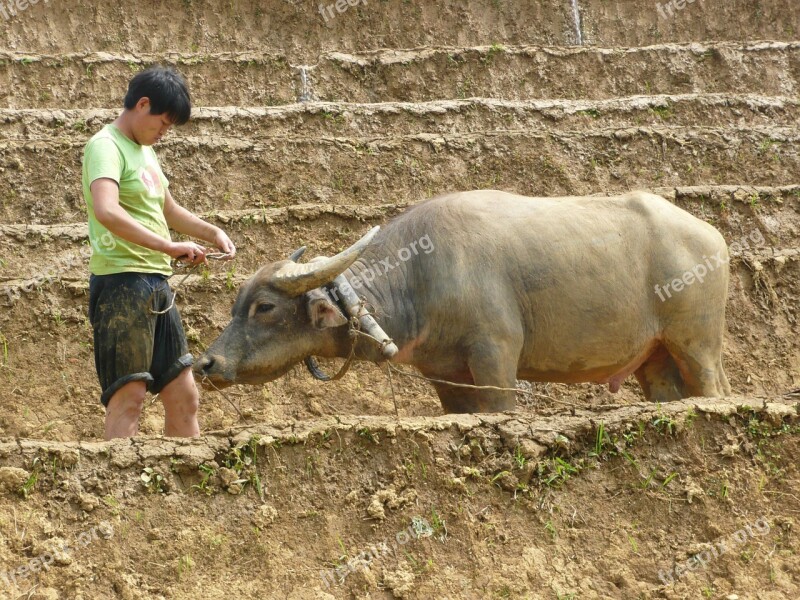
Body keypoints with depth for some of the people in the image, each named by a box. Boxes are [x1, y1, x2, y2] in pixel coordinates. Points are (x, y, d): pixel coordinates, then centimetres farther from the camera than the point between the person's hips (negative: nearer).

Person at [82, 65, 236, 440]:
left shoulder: (144, 150, 18)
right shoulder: (106, 147, -11)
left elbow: (167, 210, 35)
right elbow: (106, 211, -30)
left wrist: (211, 233, 19)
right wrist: (170, 247, -30)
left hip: (156, 285, 9)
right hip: (121, 282, -9)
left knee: (184, 396, 11)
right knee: (129, 395, -13)